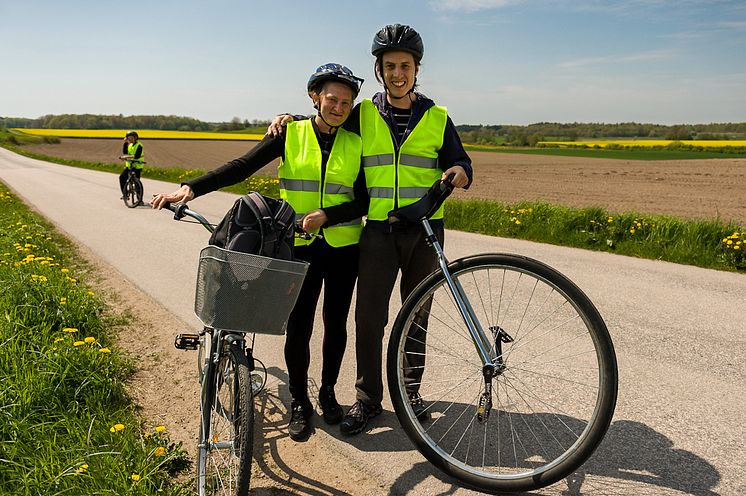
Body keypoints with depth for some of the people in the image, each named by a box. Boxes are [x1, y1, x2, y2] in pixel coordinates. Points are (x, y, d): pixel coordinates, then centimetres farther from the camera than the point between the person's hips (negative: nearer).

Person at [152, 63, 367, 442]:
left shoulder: (356, 144, 2)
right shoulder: (290, 135, -1)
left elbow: (362, 202, -2)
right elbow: (240, 168, -9)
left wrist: (326, 215, -19)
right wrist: (190, 188, -20)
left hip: (342, 247, 1)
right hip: (299, 248, -1)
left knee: (335, 324, 10)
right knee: (298, 328, 0)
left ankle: (328, 392, 33)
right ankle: (299, 402, 21)